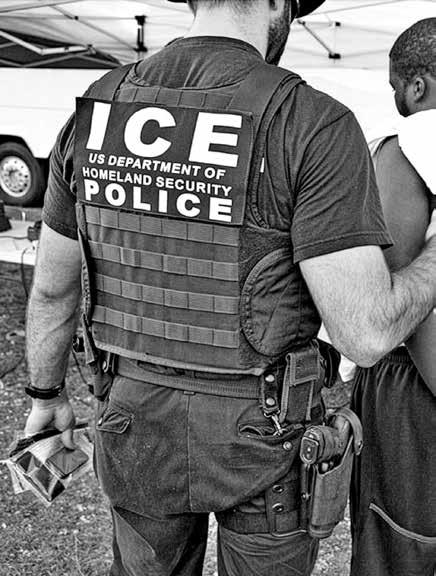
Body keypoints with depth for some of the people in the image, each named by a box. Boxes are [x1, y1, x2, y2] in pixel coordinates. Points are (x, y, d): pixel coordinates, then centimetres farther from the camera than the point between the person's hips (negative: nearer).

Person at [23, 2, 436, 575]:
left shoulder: (97, 110, -6)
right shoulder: (314, 126, -22)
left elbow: (51, 286, 2)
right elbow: (366, 334, -25)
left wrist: (46, 396, 18)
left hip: (139, 420, 4)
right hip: (261, 436, -4)